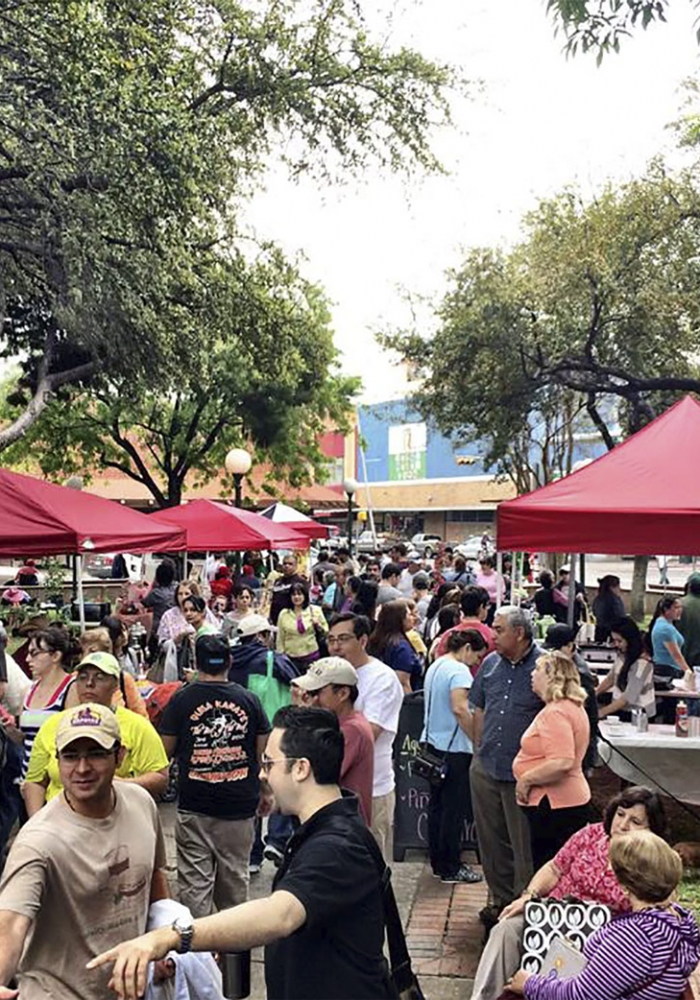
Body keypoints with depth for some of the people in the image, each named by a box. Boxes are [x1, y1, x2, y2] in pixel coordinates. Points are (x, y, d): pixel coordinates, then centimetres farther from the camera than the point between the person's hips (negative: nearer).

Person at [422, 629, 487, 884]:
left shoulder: (435, 666, 13)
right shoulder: (459, 671, -15)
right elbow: (460, 709, -26)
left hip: (433, 743, 9)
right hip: (454, 748, -9)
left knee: (437, 805, 15)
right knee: (454, 809, 0)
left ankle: (438, 862, 24)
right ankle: (451, 869, 8)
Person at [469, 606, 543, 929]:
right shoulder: (490, 663, 7)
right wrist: (479, 751, 12)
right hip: (486, 769, 6)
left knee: (524, 845, 4)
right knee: (491, 840, 16)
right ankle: (500, 899, 31)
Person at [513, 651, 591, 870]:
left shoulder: (556, 713, -20)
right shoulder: (573, 707, 14)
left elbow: (561, 763, -30)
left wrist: (526, 779, -18)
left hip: (555, 807, -11)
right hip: (568, 803, 11)